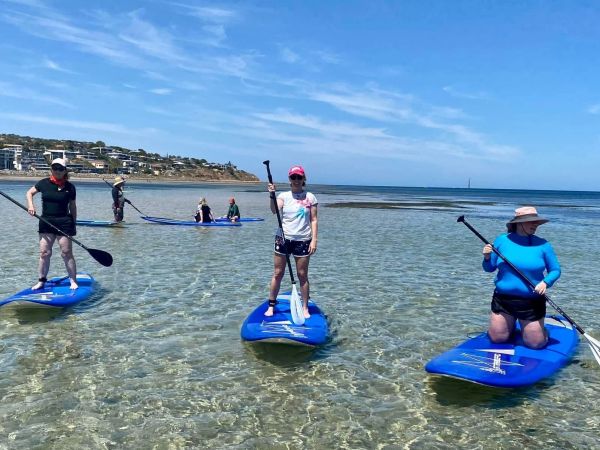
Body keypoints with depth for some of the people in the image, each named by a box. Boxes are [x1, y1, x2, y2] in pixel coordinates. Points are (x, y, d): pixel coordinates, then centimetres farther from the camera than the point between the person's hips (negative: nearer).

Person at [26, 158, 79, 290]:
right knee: (44, 253, 5)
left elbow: (73, 207, 6)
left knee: (67, 253, 0)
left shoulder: (69, 187, 0)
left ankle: (73, 281, 7)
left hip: (64, 223, -2)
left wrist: (74, 224, 5)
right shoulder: (44, 183, 2)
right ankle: (41, 280, 17)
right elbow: (29, 193, 15)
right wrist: (30, 205, -4)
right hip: (46, 222, 2)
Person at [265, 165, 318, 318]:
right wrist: (272, 195, -30)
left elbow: (314, 220, 2)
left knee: (302, 275, 4)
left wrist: (314, 239, -6)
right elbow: (274, 211, -15)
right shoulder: (284, 196, 3)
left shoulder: (310, 197, 3)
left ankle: (305, 307, 15)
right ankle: (271, 305, 16)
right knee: (278, 274, 5)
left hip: (302, 241, 0)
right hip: (283, 239, 1)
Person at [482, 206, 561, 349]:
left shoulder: (542, 244, -4)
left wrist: (546, 282, -16)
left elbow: (555, 270, 3)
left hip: (532, 302, -1)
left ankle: (539, 328, 36)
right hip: (502, 300, 1)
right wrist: (487, 258, -16)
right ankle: (511, 324, 39)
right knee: (497, 338, 7)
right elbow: (489, 268, 5)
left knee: (535, 343, 2)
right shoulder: (502, 240, -2)